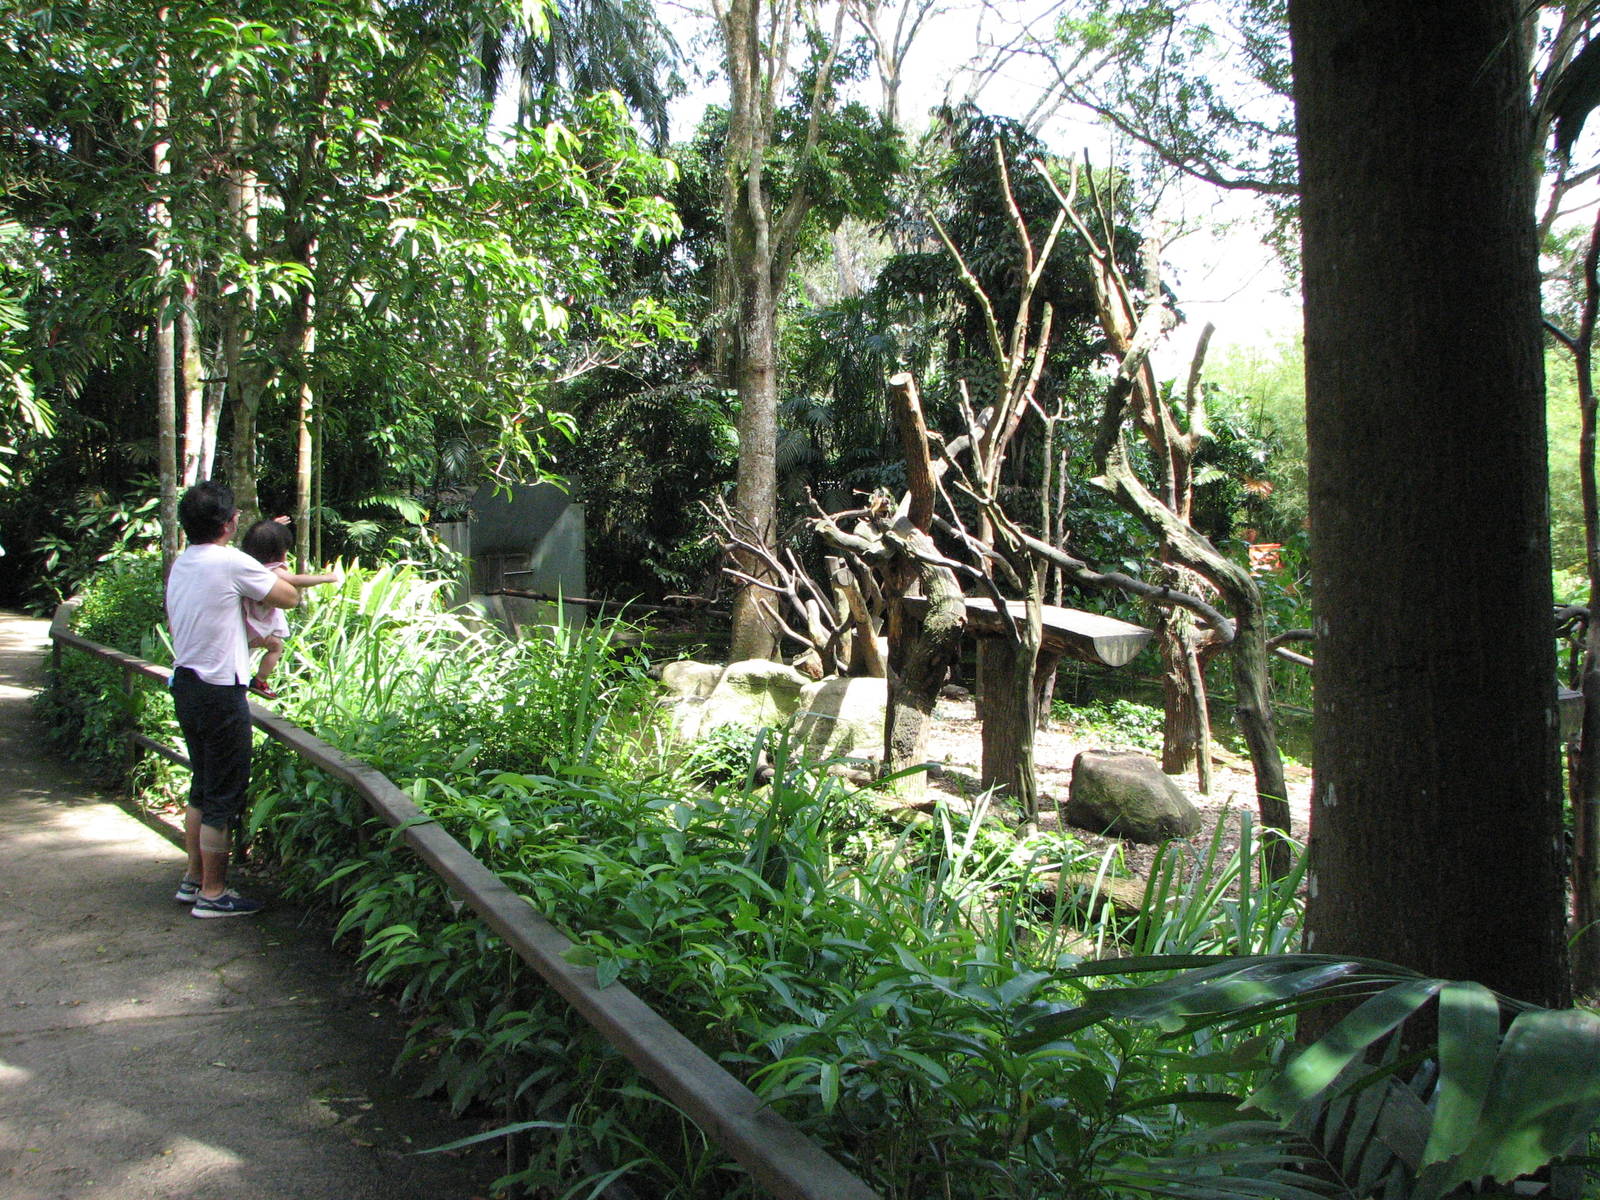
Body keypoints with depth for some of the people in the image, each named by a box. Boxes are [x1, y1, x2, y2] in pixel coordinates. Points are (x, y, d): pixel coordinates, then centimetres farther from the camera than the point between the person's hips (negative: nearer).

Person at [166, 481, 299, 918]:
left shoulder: (180, 564, 10)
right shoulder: (232, 562, -16)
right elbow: (290, 597, -10)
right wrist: (269, 570, 9)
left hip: (186, 684, 9)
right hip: (220, 693, -9)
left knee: (202, 789, 20)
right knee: (223, 798, 1)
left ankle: (193, 879, 30)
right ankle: (212, 893, 8)